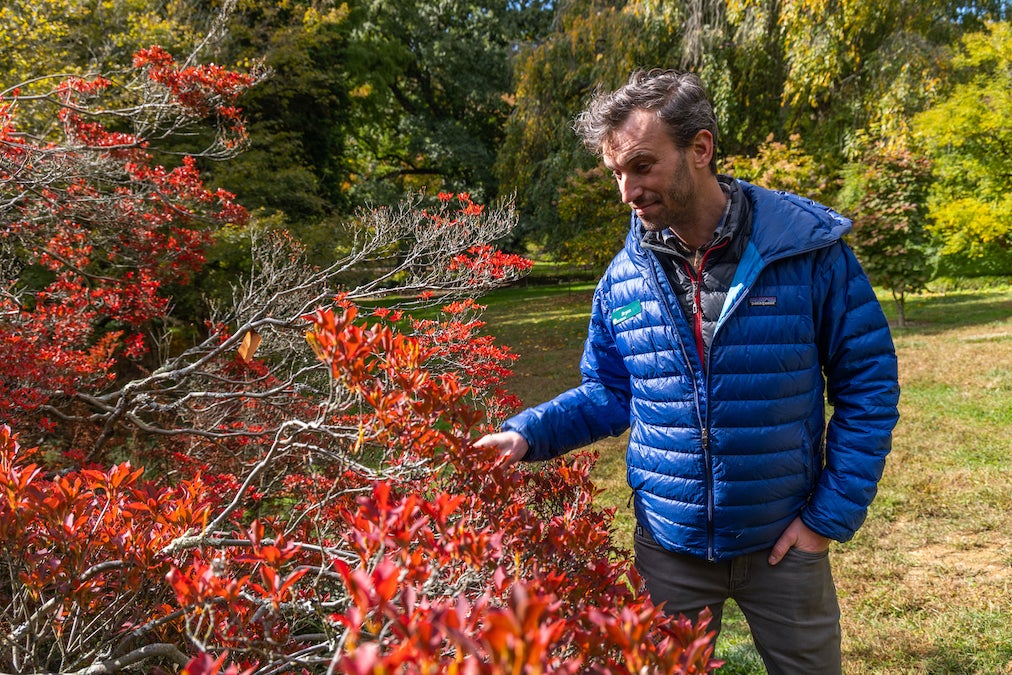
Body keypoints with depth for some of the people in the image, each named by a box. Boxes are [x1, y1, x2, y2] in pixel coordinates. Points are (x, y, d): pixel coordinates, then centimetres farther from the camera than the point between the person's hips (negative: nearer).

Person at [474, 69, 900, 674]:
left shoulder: (809, 250, -13)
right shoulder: (624, 277, -4)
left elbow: (867, 383, -7)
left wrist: (832, 515, -9)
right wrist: (527, 434, -10)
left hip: (782, 541, -2)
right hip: (669, 546, 3)